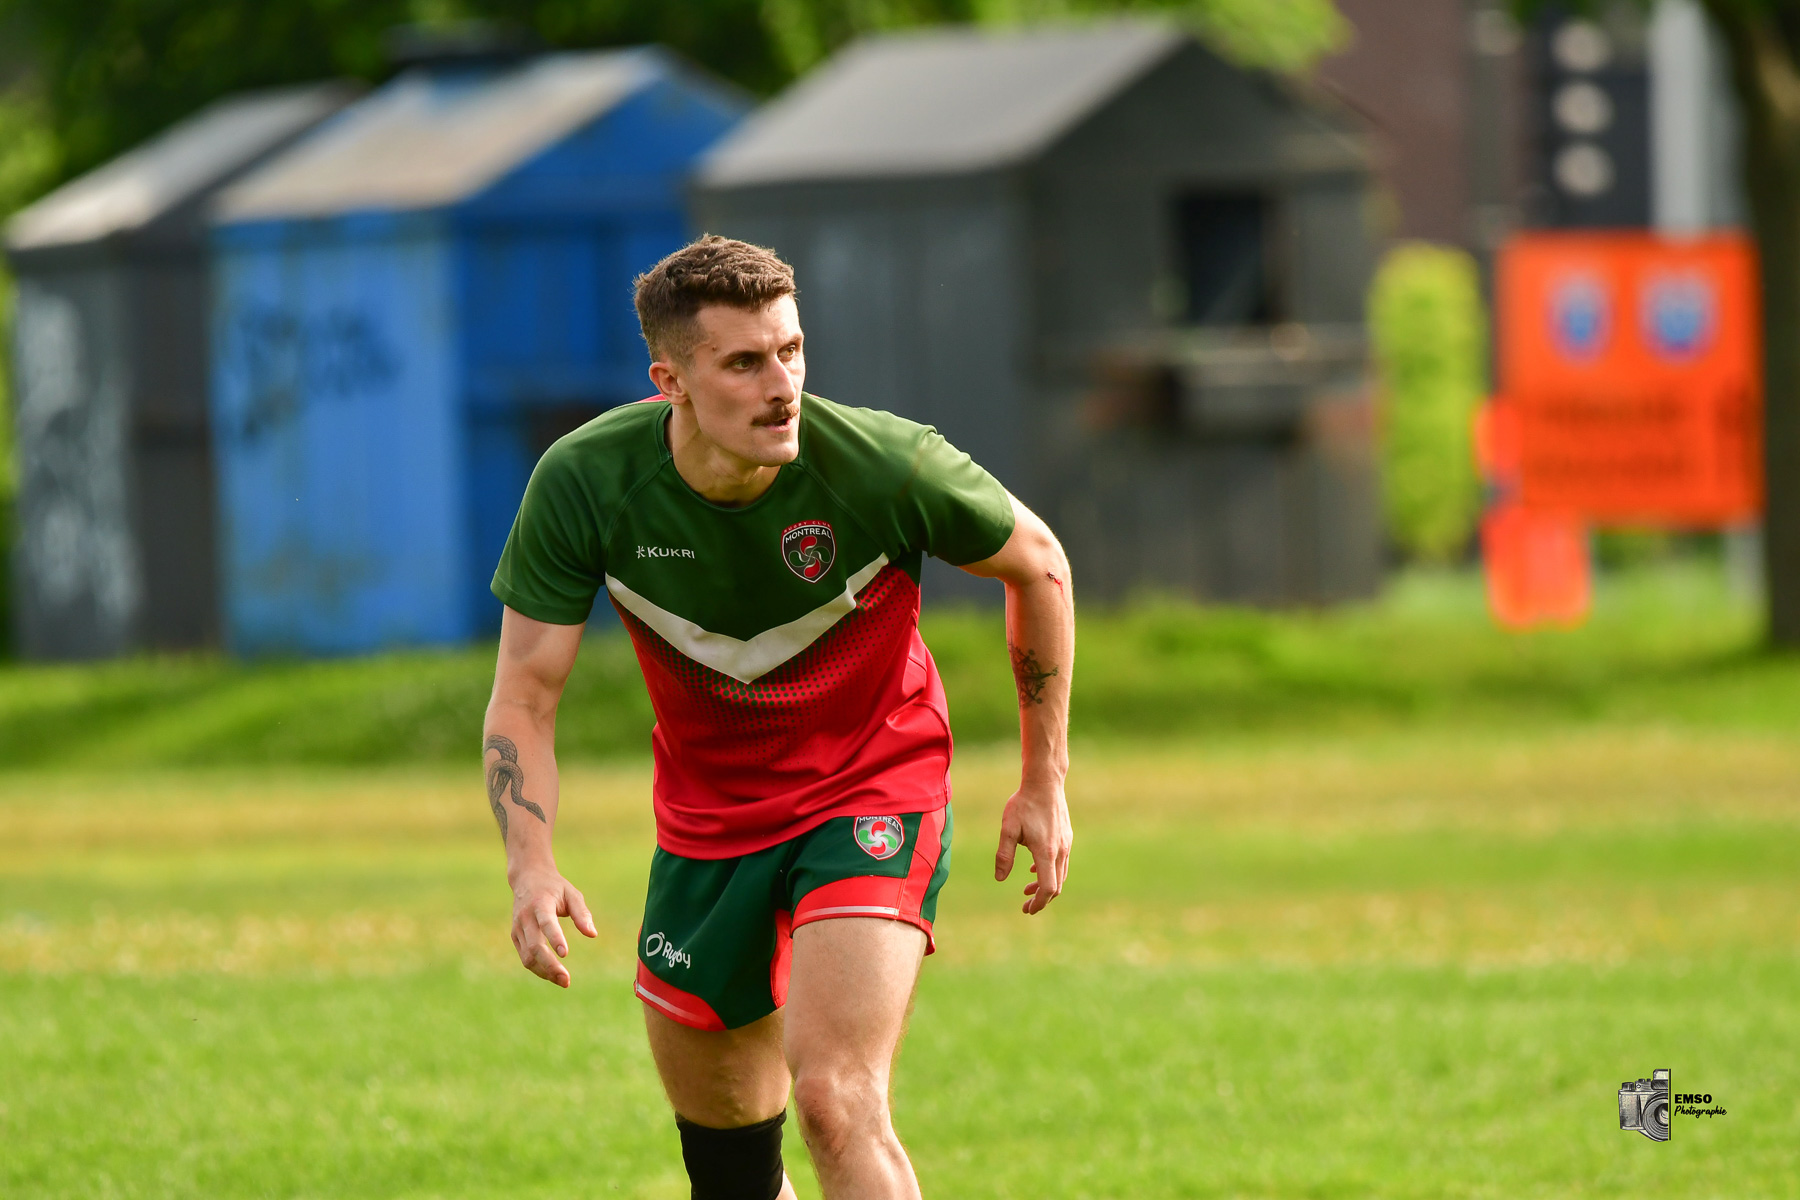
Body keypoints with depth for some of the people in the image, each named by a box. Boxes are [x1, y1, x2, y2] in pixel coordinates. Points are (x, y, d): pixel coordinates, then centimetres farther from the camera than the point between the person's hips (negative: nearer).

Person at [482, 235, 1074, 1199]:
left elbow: (1035, 563, -4)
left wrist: (1044, 782, 1)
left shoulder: (886, 464, -24)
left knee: (836, 1103, -23)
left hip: (873, 792, -3)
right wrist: (531, 873, -29)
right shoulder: (584, 484, -21)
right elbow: (523, 697, -13)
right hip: (704, 818, 3)